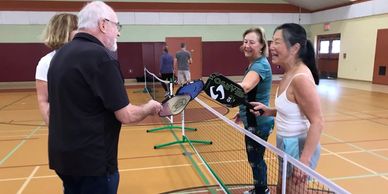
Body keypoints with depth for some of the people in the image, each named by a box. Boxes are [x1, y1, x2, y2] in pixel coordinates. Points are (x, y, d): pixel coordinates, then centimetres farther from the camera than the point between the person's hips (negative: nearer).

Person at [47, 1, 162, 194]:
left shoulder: (60, 54, 7)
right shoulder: (100, 56, -20)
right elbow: (126, 115, -20)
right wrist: (150, 107, -2)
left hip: (63, 156, 8)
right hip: (93, 160, -8)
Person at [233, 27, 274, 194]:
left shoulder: (261, 65, -22)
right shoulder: (253, 64, 9)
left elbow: (245, 87, -44)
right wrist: (243, 112, 17)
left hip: (259, 122, -10)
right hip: (253, 120, 10)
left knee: (256, 160, 4)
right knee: (254, 159, 22)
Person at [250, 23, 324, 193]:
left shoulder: (300, 78, -25)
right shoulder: (289, 74, 3)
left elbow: (317, 122, -25)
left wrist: (304, 161, -27)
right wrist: (270, 111, -1)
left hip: (298, 148, -9)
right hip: (286, 145, 9)